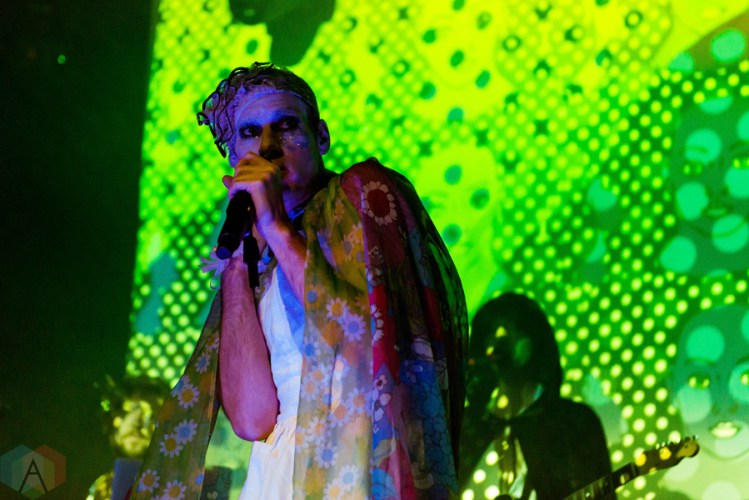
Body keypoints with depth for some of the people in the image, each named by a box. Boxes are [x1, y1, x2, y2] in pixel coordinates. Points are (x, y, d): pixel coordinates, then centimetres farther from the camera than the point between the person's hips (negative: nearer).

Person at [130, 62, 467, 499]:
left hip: (366, 464, -5)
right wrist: (237, 258, 4)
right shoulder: (257, 268, 16)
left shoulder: (367, 192, 4)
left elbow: (376, 344, -12)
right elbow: (252, 419, 1)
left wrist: (276, 228, -7)